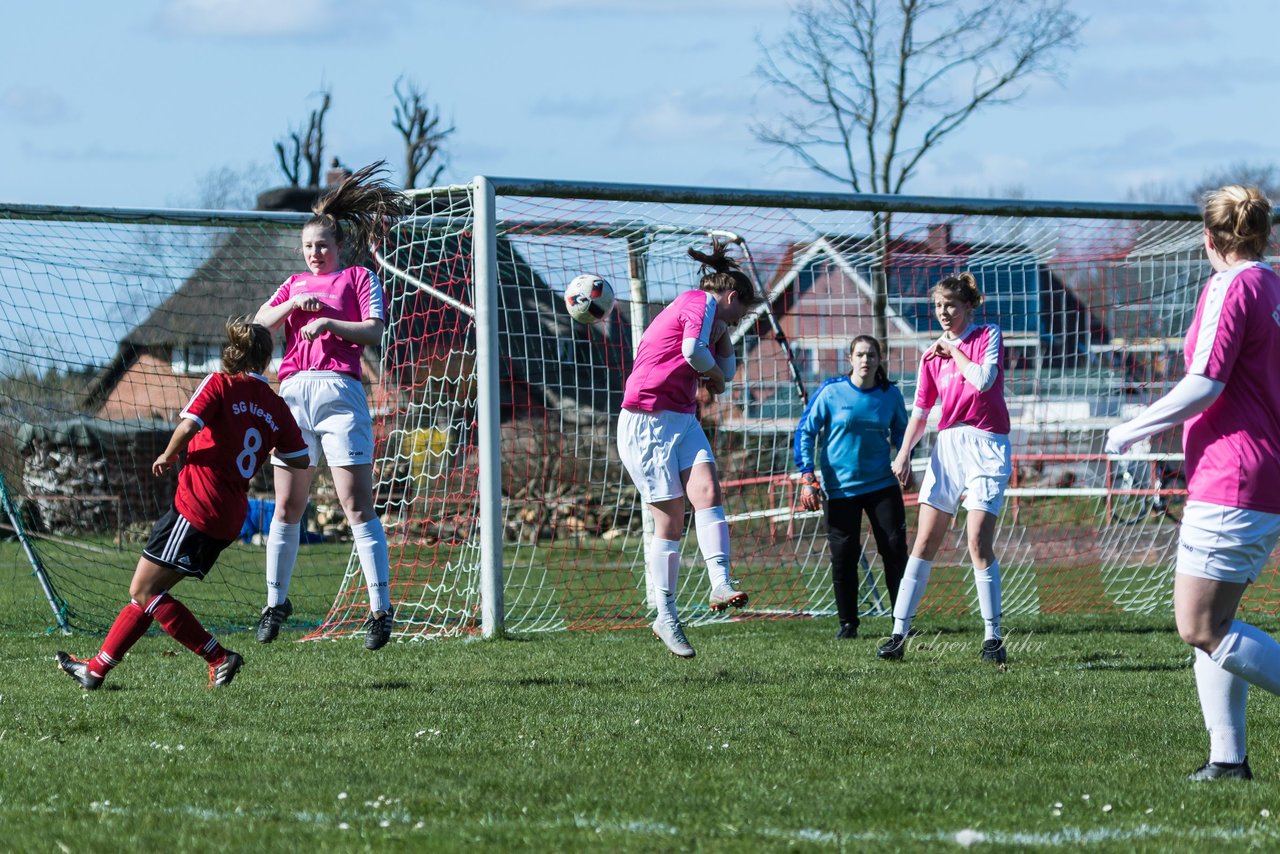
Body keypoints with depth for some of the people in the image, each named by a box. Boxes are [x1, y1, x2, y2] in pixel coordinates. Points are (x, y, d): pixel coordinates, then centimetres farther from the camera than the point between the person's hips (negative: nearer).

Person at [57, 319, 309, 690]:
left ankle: (219, 657, -9)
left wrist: (168, 457, -2)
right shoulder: (275, 406, 9)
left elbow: (188, 426, -21)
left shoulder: (219, 384, -6)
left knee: (144, 591, -5)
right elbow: (300, 458, 11)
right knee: (145, 590, 14)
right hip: (230, 518, 8)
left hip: (197, 506, -8)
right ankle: (97, 668, 17)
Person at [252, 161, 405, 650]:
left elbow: (374, 332, -1)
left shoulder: (359, 278, 11)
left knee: (358, 506, -9)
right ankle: (276, 602, 17)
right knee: (287, 508, 6)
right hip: (293, 393, 4)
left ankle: (381, 609, -10)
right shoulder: (294, 284, 24)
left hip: (340, 393, -4)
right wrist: (294, 304, -4)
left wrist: (329, 323, -12)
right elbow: (259, 324, 11)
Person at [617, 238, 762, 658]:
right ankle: (665, 616, 1)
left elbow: (726, 370, 24)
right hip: (648, 421, -9)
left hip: (683, 420, 9)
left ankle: (721, 584, -31)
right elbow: (693, 350, -24)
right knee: (670, 519, -7)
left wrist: (722, 331, 13)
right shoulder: (700, 302, -7)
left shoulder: (707, 313, 21)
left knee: (707, 490, -15)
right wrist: (715, 376, -5)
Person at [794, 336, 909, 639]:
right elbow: (805, 432, -2)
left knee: (895, 549, -1)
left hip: (882, 484, 2)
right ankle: (847, 622, 12)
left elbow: (901, 431, 15)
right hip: (840, 487, -2)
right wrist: (807, 477, -8)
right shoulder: (831, 392, -7)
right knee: (843, 556, -1)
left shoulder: (890, 394, 1)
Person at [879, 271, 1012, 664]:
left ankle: (993, 638, -7)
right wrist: (904, 452, -1)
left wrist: (954, 350, -5)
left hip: (986, 446, -5)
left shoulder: (988, 336, 1)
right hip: (947, 444, 5)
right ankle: (899, 632, 0)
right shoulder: (933, 354, 13)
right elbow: (921, 409, 11)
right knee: (924, 543, 0)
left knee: (978, 543, -13)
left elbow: (984, 380, -16)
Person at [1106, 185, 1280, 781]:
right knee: (1210, 626, 11)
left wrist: (1130, 432, -5)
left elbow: (1204, 387, -16)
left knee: (1201, 628, -10)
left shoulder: (1231, 288, -10)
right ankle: (1228, 758, 7)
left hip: (1231, 481, -9)